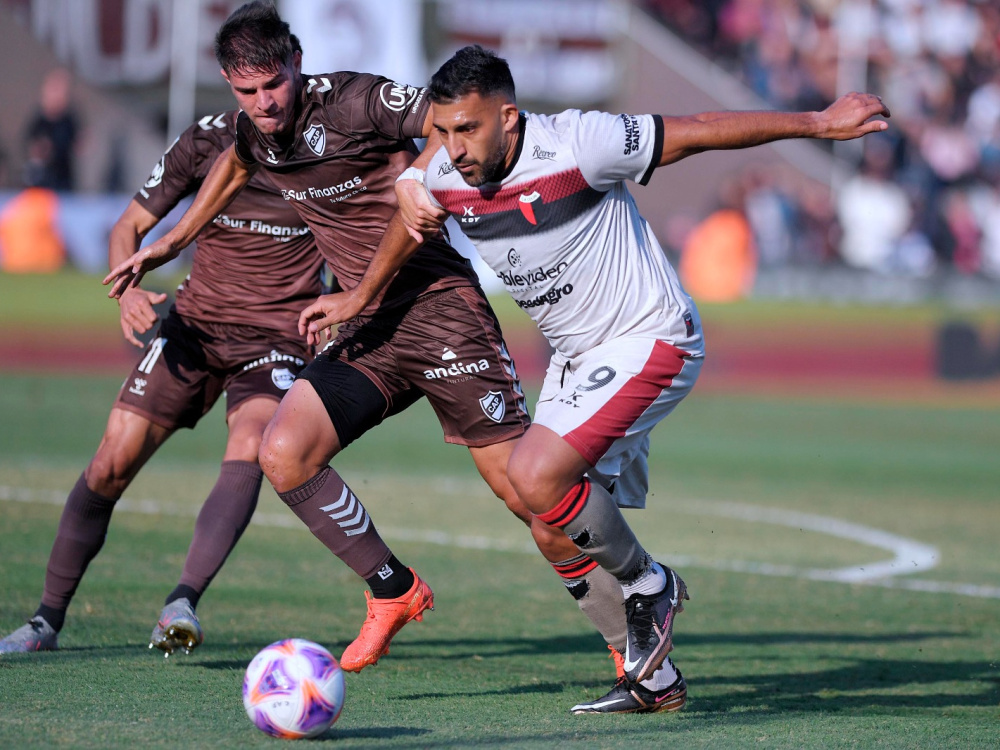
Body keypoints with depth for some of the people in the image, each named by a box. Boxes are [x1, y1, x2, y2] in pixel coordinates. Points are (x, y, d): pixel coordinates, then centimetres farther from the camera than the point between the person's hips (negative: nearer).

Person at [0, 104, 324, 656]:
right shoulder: (206, 140, -5)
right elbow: (130, 225, 2)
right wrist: (128, 289, -17)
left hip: (279, 336, -2)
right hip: (196, 321, 2)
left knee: (248, 451, -30)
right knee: (113, 461, -5)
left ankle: (182, 604, -36)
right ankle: (47, 621, 9)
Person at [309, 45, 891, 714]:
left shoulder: (575, 147, -27)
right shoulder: (444, 178, -7)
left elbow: (698, 132, -19)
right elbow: (414, 223, 18)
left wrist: (819, 123, -15)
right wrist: (362, 297, 32)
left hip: (650, 340, -8)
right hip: (576, 355, 8)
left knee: (536, 478, -23)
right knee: (562, 532, 6)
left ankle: (649, 587, 1)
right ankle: (652, 680, 20)